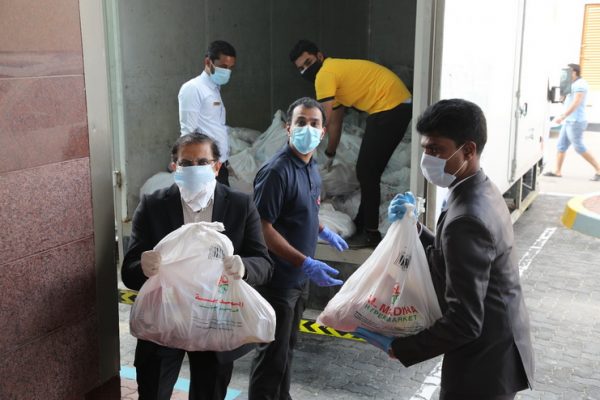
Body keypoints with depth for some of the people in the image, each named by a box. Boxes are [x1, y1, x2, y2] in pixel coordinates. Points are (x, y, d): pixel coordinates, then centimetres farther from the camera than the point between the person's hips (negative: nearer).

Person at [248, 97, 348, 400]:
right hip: (277, 279, -8)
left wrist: (323, 232, 19)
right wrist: (306, 263, -29)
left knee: (288, 346, 21)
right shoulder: (277, 171, -22)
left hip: (299, 278, 8)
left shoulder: (311, 168, 6)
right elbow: (262, 228, -25)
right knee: (273, 352, 4)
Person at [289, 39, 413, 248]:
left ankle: (371, 233, 1)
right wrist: (331, 152, 21)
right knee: (367, 170, 15)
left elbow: (332, 123, -12)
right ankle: (361, 224, 26)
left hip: (390, 107, -10)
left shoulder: (324, 75, -11)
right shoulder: (335, 70, 20)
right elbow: (337, 120, 22)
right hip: (398, 105, 10)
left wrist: (329, 154, 0)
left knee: (367, 171, -5)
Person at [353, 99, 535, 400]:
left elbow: (464, 323, -28)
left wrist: (397, 349, -18)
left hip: (482, 367, -9)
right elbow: (449, 260, 10)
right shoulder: (482, 193, 2)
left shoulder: (467, 218, -29)